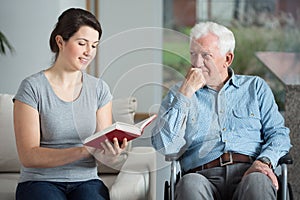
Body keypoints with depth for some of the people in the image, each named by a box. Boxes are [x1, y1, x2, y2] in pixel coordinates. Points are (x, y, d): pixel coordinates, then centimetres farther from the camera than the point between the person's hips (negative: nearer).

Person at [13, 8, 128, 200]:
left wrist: (110, 155, -20)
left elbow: (107, 155, 5)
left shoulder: (99, 89, 8)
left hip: (86, 181, 3)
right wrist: (84, 150, -23)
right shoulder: (32, 87, -5)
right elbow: (28, 156, -12)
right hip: (40, 182, -3)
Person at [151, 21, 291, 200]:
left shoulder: (255, 86, 22)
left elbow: (279, 133, 11)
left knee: (257, 182, -37)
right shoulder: (179, 93, 20)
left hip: (247, 173, 0)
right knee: (190, 184, -37)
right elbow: (164, 146, 4)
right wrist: (185, 94, 1)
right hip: (204, 176, 0)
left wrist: (264, 161, -11)